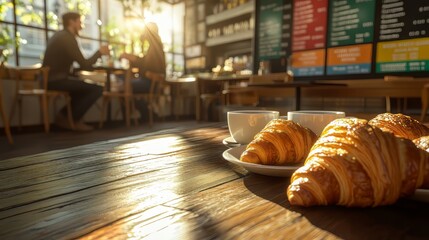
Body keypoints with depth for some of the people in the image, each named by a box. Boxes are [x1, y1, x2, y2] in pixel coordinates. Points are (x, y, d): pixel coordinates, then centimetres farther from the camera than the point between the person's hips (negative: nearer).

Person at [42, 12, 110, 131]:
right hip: (57, 80, -10)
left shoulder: (60, 35, 16)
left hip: (51, 79, 10)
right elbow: (85, 65, -17)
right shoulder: (68, 38, -14)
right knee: (97, 89, -12)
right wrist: (100, 52, -4)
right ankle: (73, 120, 2)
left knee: (84, 85, 25)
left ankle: (64, 116, 18)